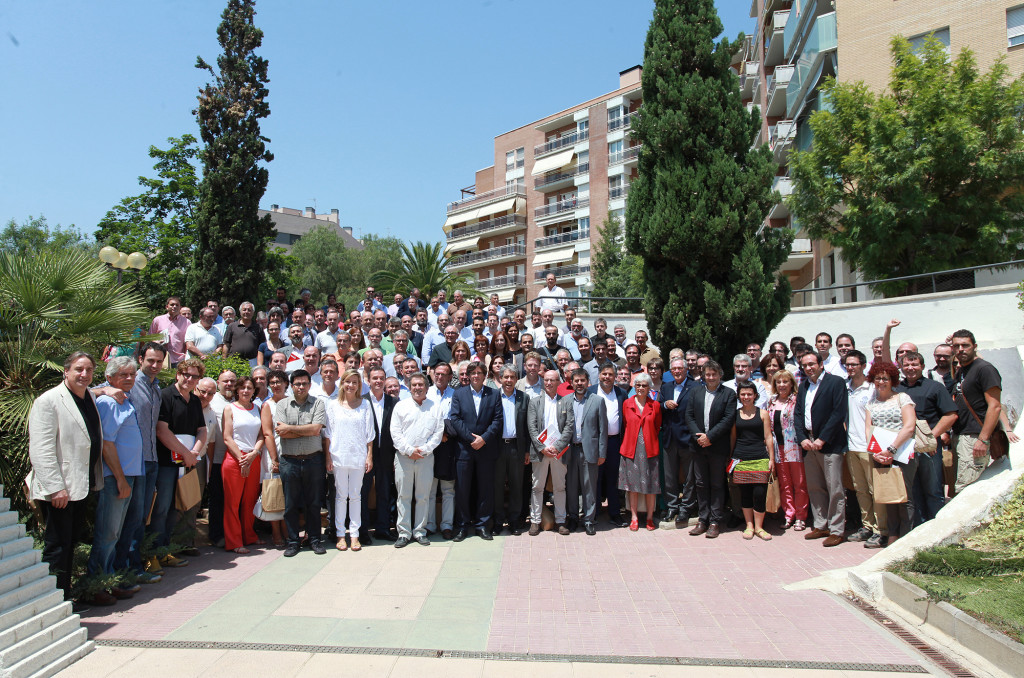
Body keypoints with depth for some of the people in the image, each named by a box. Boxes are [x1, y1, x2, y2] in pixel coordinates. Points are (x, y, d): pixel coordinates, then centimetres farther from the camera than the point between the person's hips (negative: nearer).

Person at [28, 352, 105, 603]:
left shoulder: (91, 397, 12)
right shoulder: (49, 401, -12)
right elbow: (41, 450, -17)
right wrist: (55, 488, -21)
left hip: (82, 485, 8)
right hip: (58, 490, -8)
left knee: (71, 542, 15)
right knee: (58, 545, -2)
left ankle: (66, 596, 26)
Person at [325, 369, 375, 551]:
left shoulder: (365, 404, 4)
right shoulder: (334, 405, 5)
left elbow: (369, 433, 4)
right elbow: (328, 433, 5)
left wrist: (370, 456, 0)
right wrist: (328, 457, 0)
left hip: (359, 456, 0)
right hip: (339, 456, 0)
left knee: (355, 495, 5)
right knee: (340, 495, 6)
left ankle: (354, 534, 12)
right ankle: (340, 534, 14)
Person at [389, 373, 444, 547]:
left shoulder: (435, 407, 7)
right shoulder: (401, 406, 6)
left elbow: (438, 433, 2)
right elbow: (395, 433, 0)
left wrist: (424, 450, -8)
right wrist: (409, 450, -9)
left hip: (426, 457, 0)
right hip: (403, 456, 0)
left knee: (423, 496, 5)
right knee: (404, 496, 2)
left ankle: (420, 531, 15)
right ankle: (404, 533, 9)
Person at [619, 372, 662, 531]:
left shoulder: (655, 406, 4)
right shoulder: (627, 404, 4)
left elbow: (657, 427, 11)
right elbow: (625, 425, 10)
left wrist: (649, 439, 5)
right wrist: (630, 441, 4)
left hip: (649, 448, 0)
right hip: (631, 448, 0)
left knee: (651, 484, 3)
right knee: (633, 484, 4)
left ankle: (650, 518, 14)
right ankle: (634, 518, 12)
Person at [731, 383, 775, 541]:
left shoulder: (762, 413, 6)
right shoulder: (735, 414, 8)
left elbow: (768, 437, 5)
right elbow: (733, 438, 12)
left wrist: (771, 459, 1)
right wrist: (730, 458, 9)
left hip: (760, 458, -1)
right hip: (740, 459, 1)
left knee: (760, 493, -6)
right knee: (744, 493, 4)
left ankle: (758, 527, 8)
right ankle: (749, 525, 17)